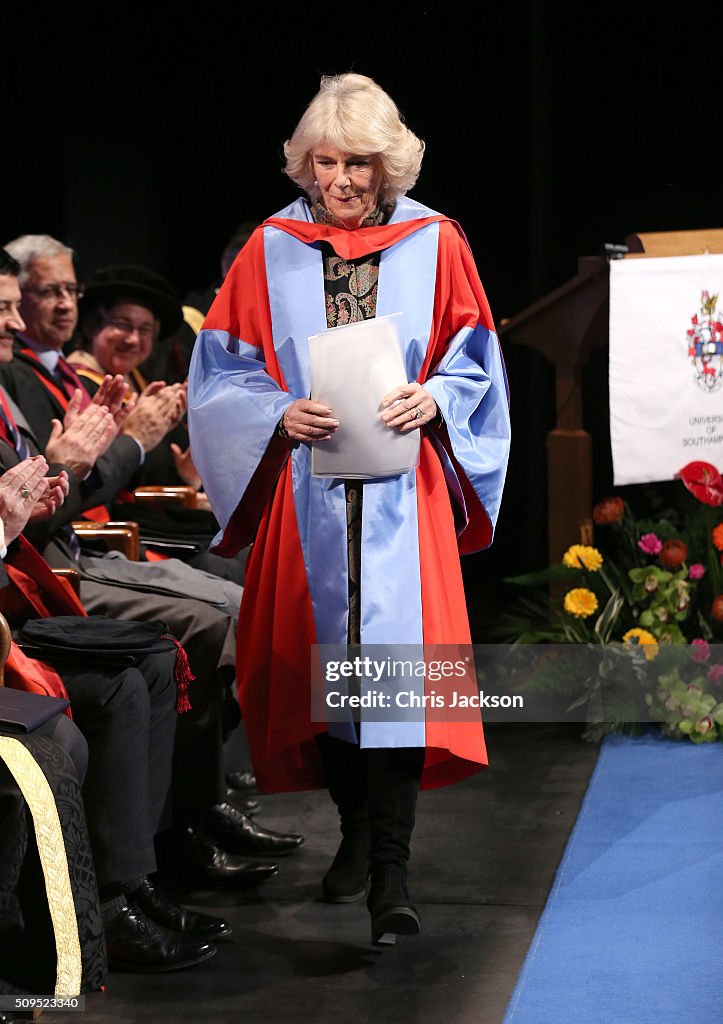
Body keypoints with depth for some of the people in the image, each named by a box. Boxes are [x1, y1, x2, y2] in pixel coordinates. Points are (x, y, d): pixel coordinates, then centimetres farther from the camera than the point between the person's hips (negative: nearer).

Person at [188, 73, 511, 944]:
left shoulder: (434, 244, 4)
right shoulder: (272, 250, 5)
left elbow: (473, 365, 7)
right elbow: (224, 372, 6)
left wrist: (430, 399, -14)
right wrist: (283, 412, -13)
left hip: (401, 492, -2)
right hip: (306, 493, 2)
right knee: (324, 664, 7)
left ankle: (389, 873, -12)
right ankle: (357, 834, 26)